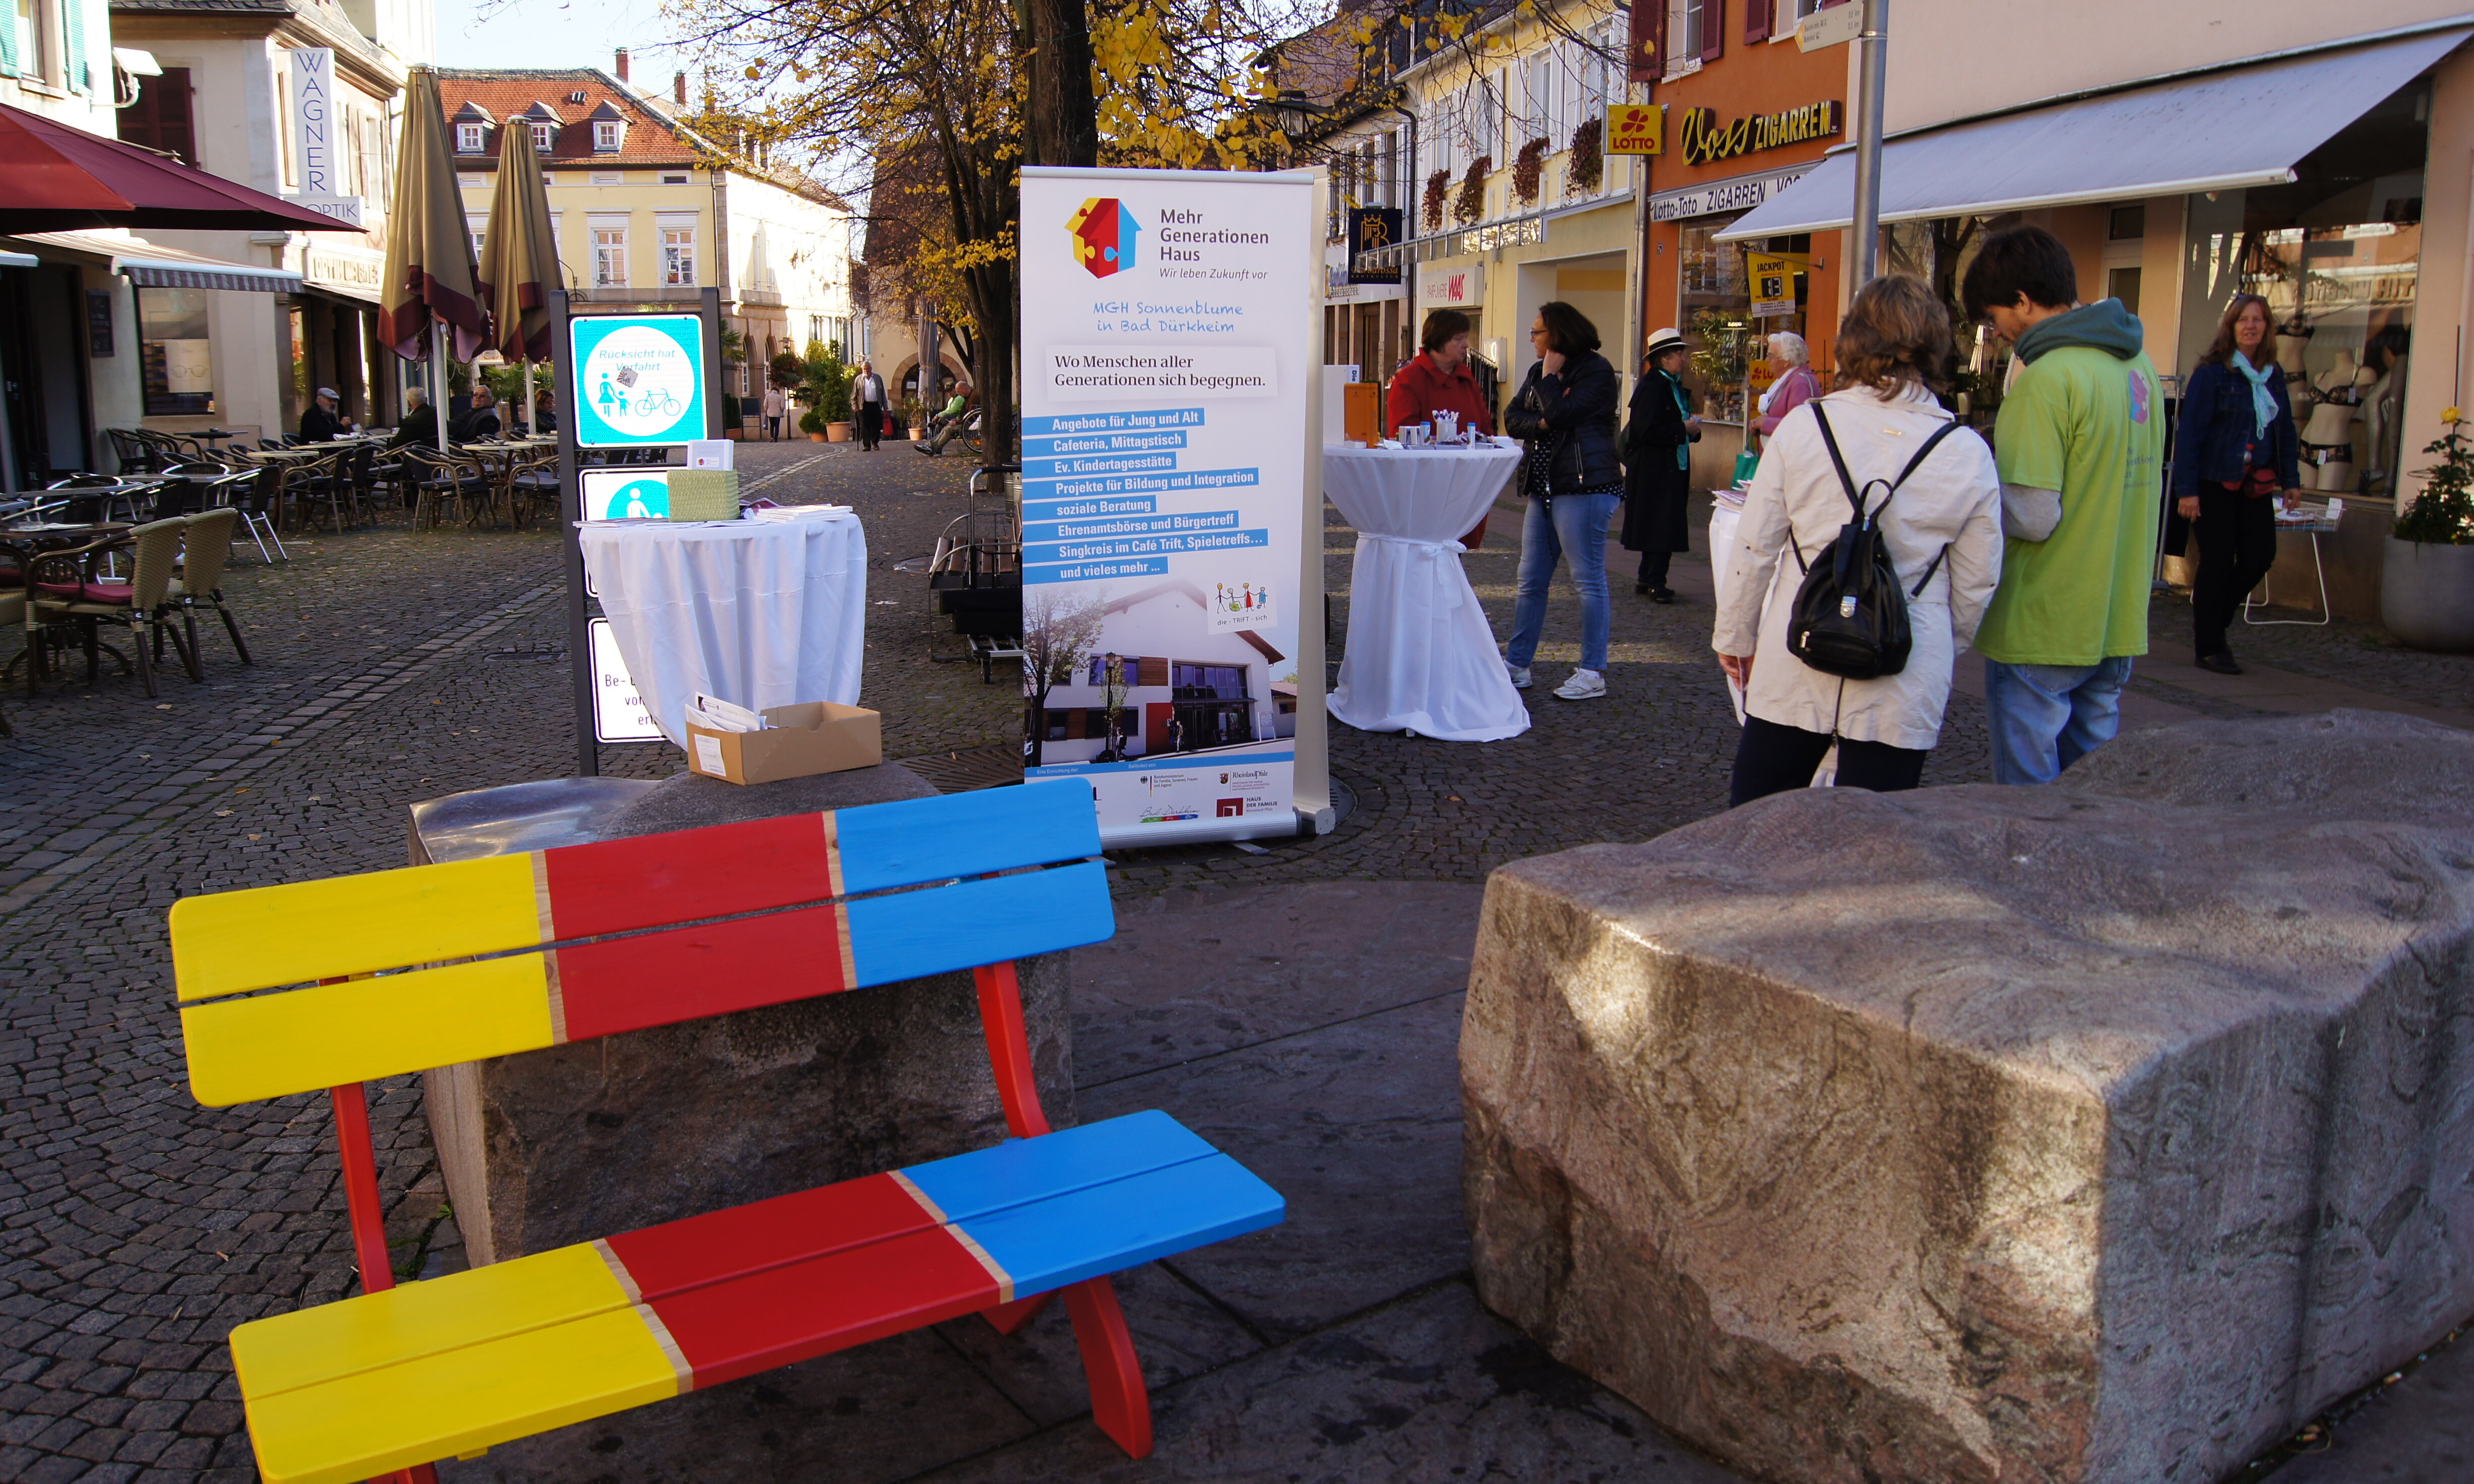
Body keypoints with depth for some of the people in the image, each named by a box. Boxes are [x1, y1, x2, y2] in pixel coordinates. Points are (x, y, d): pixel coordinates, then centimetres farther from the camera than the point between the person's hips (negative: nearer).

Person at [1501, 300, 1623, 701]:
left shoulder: (1596, 371, -8)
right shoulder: (1537, 373, 16)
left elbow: (1560, 415, -20)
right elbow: (1512, 419, 7)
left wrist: (1549, 377, -7)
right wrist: (1540, 424, -11)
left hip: (1584, 487, -9)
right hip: (1545, 487, 9)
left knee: (1589, 580, -4)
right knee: (1531, 580, 11)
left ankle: (1593, 673, 2)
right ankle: (1517, 663, 19)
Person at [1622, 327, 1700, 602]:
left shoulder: (1673, 385, 14)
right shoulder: (1651, 386, -15)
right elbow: (1648, 431, -23)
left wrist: (1691, 428, 2)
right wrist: (1684, 429, -18)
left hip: (1671, 468, 10)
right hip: (1653, 470, -10)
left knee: (1662, 526, 12)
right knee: (1660, 526, -8)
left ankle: (1647, 578, 19)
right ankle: (1655, 583, -4)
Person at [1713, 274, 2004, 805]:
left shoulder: (1802, 427, -6)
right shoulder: (1969, 456, -3)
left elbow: (1756, 548, -1)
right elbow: (1975, 586, 4)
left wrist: (1736, 637, 12)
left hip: (1795, 668, 0)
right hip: (1903, 685, 1)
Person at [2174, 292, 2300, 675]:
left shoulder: (2273, 375, 10)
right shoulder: (2211, 373, -8)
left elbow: (2286, 429, 17)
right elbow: (2189, 433, -11)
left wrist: (2290, 478, 10)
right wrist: (2187, 489, -15)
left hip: (2256, 485, 6)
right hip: (2216, 483, -6)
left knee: (2260, 557, 2)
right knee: (2217, 563, -1)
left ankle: (2212, 623, 24)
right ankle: (2209, 647, 10)